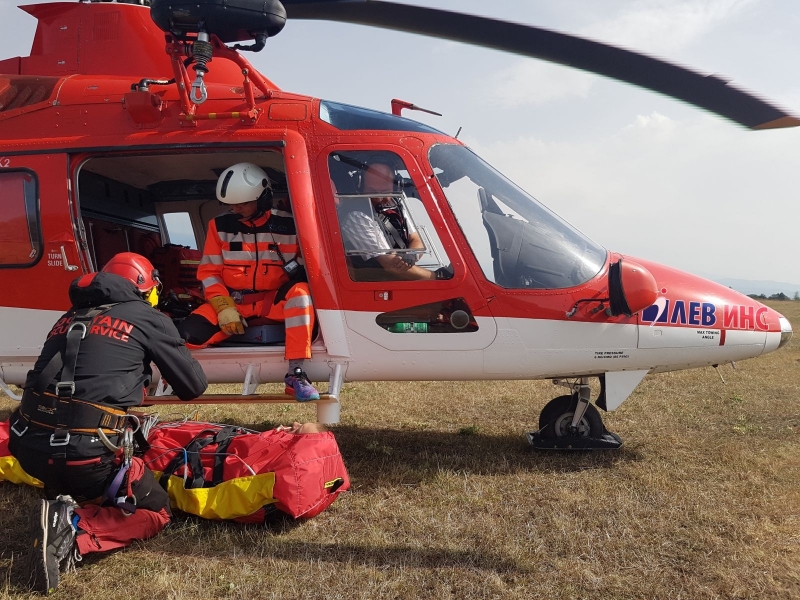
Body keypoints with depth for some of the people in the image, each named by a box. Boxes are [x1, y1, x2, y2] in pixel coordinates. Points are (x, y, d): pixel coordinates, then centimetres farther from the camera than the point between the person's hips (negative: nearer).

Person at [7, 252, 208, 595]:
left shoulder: (68, 318, 19)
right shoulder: (148, 319, 4)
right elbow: (195, 386, 10)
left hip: (30, 447, 7)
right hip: (87, 451, -6)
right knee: (156, 512, 14)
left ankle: (63, 511, 5)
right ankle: (74, 532, -9)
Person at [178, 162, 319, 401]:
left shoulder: (288, 226, -4)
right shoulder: (220, 226, 0)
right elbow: (208, 272, 0)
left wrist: (295, 268, -21)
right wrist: (223, 307, -14)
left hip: (273, 300, -1)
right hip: (232, 300, 1)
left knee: (300, 291, -34)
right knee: (190, 334, -24)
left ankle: (295, 374, -34)